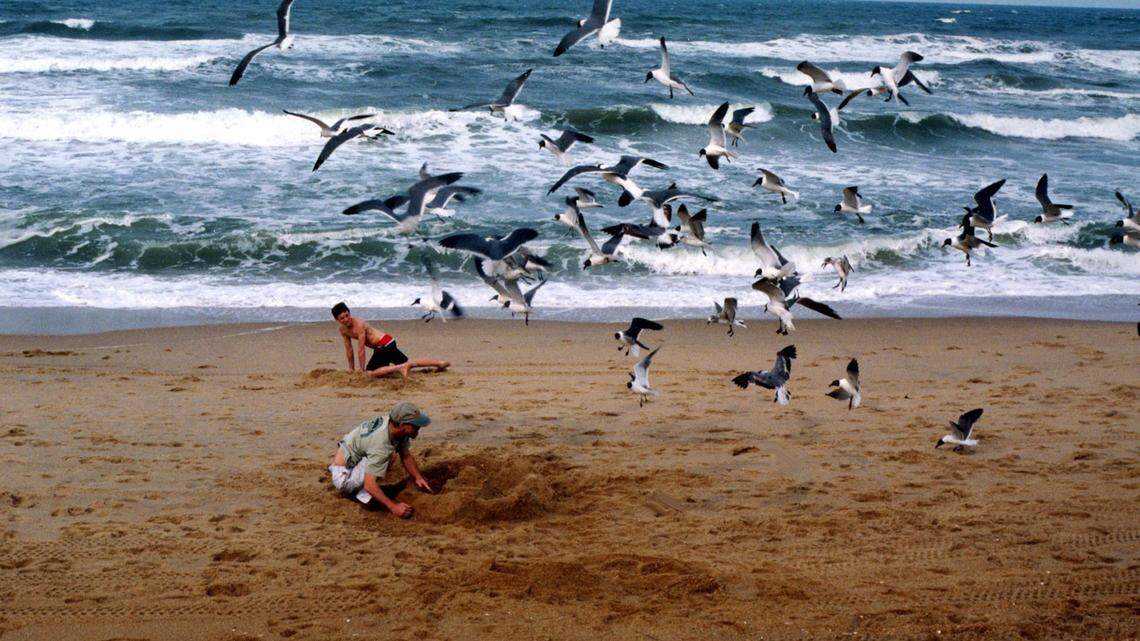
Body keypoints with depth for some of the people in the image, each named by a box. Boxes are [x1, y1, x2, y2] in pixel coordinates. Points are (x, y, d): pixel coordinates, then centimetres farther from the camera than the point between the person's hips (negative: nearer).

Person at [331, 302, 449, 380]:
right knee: (408, 363, 20)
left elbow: (361, 349, -20)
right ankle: (440, 364, 29)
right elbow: (349, 349, 13)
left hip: (385, 344, -9)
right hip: (386, 346, 9)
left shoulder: (359, 324, -22)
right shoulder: (343, 329, 4)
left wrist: (362, 370, -18)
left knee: (370, 373, -24)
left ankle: (400, 368, -25)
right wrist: (351, 369, 14)